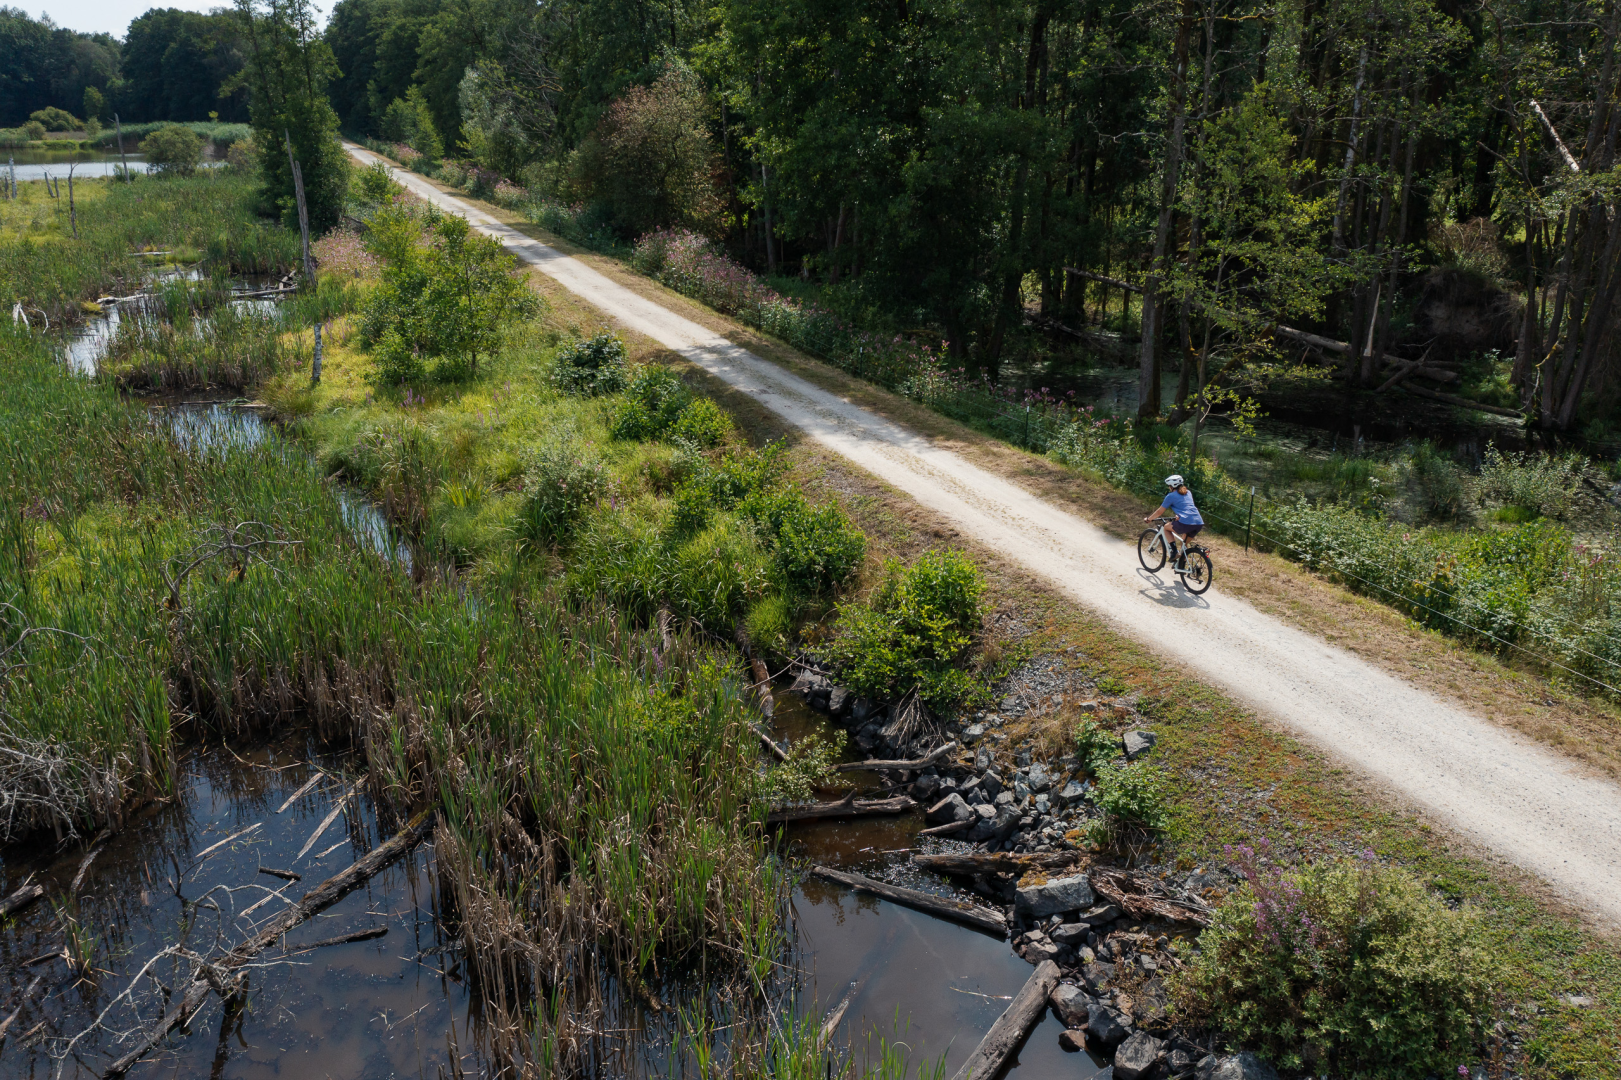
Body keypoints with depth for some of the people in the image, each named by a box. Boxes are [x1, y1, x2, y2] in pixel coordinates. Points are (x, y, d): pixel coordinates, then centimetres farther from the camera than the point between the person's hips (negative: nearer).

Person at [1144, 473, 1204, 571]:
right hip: (1199, 523, 6)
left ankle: (1174, 552, 7)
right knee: (1184, 543, 27)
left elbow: (1159, 512, 12)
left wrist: (1148, 519, 26)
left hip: (1186, 523, -6)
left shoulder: (1171, 496, 7)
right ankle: (1181, 567, 27)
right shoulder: (1188, 493, 24)